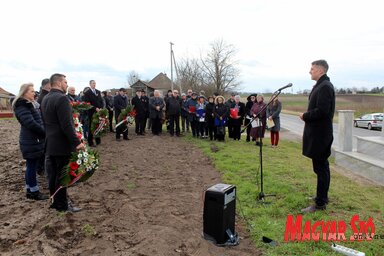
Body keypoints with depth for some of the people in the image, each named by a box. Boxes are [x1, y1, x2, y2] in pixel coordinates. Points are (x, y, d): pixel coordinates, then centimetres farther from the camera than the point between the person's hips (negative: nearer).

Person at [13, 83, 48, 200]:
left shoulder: (32, 104, 15)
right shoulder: (22, 106, -15)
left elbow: (39, 120, 18)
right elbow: (31, 123, -24)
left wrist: (45, 133, 3)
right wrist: (46, 133, -15)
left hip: (36, 140, 9)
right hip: (31, 142, -9)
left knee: (32, 166, 15)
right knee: (32, 166, 1)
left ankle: (30, 190, 25)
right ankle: (34, 191, 11)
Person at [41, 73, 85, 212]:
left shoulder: (45, 99, 12)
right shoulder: (61, 98, -18)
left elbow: (47, 121, 17)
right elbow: (66, 124, -24)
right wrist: (77, 142, -22)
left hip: (50, 143, 9)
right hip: (62, 144, -9)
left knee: (53, 174, 16)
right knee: (62, 175, 1)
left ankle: (55, 201, 29)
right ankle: (62, 205, 12)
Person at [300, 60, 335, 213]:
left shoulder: (325, 87, -17)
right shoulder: (321, 85, 15)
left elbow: (322, 111, -25)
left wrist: (305, 116, -12)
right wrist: (307, 115, 6)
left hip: (320, 135, -10)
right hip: (318, 133, 10)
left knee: (320, 167, -4)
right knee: (322, 166, 17)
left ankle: (320, 203, 4)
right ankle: (322, 196, 31)